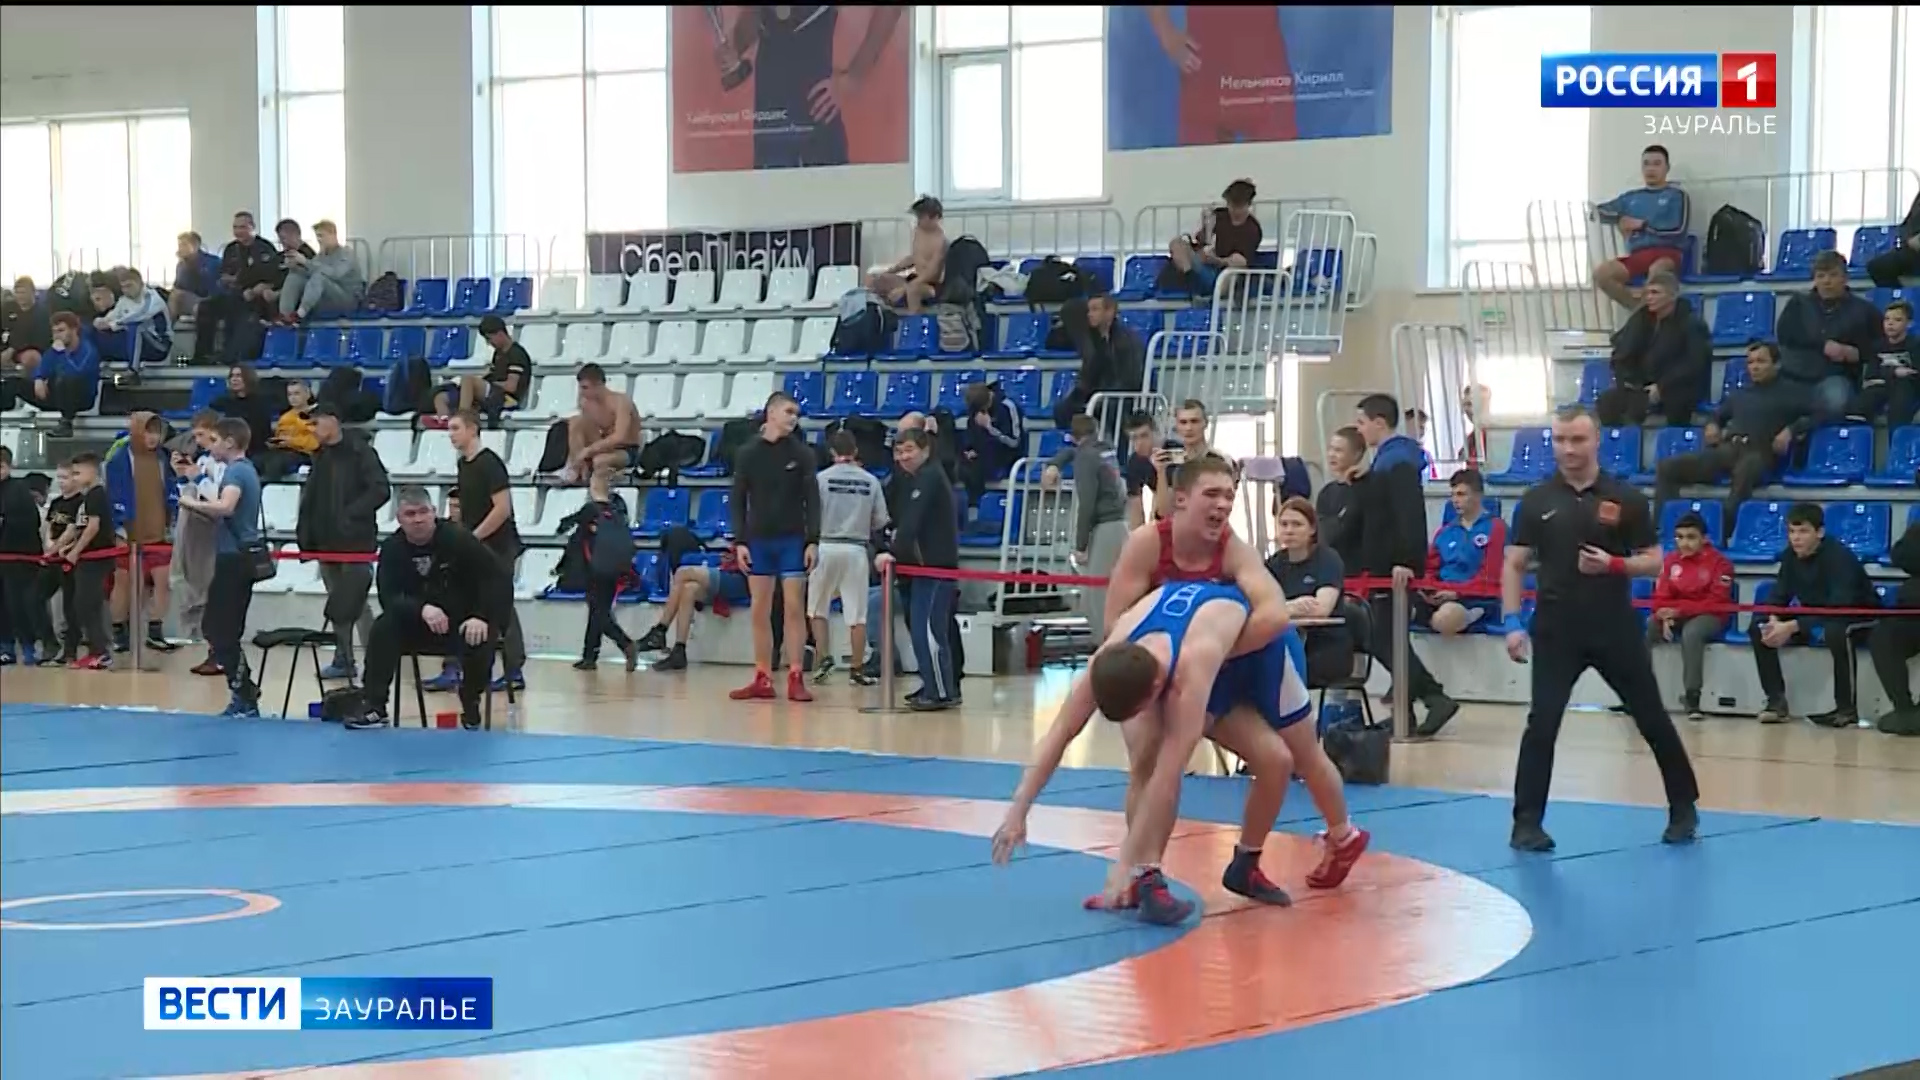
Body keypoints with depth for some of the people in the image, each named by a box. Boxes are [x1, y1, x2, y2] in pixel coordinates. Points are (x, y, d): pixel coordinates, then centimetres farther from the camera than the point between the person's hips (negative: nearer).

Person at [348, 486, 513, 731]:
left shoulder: (457, 538, -16)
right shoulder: (392, 549, -6)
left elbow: (498, 577, -17)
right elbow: (389, 597, -16)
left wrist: (482, 617, -29)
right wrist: (422, 609, -36)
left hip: (464, 624, -3)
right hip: (419, 626, 3)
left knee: (480, 640, -33)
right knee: (383, 628, -23)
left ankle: (471, 712, -6)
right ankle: (373, 707, -20)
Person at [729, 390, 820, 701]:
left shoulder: (802, 453, -1)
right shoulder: (748, 454, 1)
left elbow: (812, 499, -1)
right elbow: (738, 501, 3)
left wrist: (813, 541, -9)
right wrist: (739, 542, -4)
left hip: (792, 540, -1)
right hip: (759, 541, 1)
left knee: (794, 608, -4)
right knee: (760, 612, 4)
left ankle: (796, 679, -2)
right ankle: (763, 679, 9)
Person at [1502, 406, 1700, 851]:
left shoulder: (1626, 498, 0)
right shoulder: (1537, 500, 2)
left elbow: (1653, 561, 2)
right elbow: (1514, 564, 5)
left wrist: (1614, 565, -18)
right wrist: (1512, 622, -5)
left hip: (1616, 629, 0)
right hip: (1556, 630, 0)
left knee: (1653, 719, 9)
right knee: (1542, 723, -8)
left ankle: (1684, 808, 25)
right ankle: (1527, 823, -1)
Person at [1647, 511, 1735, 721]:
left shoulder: (1720, 562, -9)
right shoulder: (1670, 560, 4)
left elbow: (1716, 603, -14)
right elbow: (1661, 597, 5)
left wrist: (1679, 608, -22)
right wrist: (1666, 617, -19)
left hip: (1708, 617, -4)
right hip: (1675, 616, 4)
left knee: (1691, 632, -38)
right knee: (1643, 630, -24)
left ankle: (1692, 698, -35)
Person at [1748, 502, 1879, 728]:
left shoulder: (1839, 556, -27)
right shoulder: (1791, 556, -6)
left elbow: (1839, 607, -36)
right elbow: (1779, 596, -3)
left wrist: (1793, 627, -42)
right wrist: (1774, 621, -27)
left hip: (1860, 617, -7)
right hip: (1814, 617, 7)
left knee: (1836, 630, -42)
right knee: (1758, 628, -10)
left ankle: (1846, 709, -29)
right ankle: (1776, 701, -6)